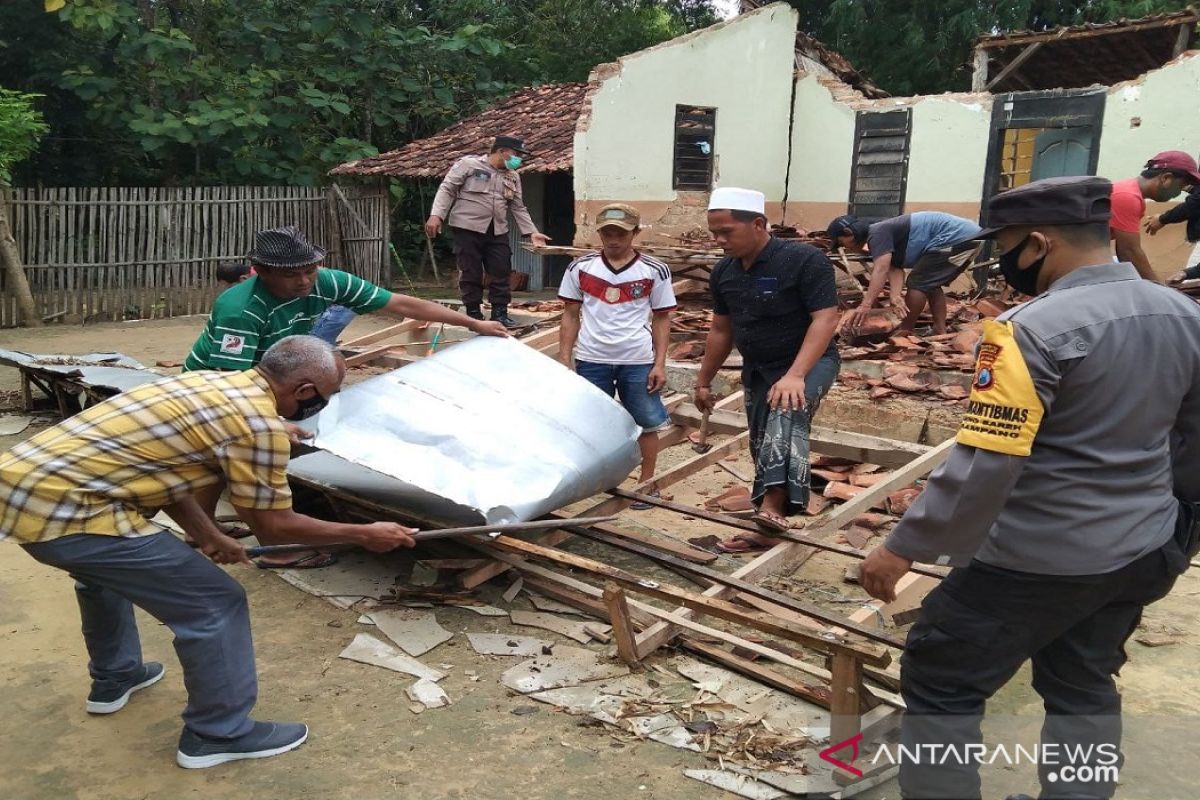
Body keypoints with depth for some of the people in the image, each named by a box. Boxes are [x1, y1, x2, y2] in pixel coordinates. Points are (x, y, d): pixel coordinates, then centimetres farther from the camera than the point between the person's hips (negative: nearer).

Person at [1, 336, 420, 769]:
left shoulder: (208, 383, 14)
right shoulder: (257, 422, -13)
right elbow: (273, 526, -4)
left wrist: (209, 537, 33)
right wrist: (363, 534, 6)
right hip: (63, 510, -10)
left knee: (103, 568, 38)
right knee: (216, 604, 0)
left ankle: (113, 680, 54)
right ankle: (219, 733, 16)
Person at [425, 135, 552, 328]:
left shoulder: (513, 177, 13)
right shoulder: (468, 164, -4)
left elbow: (519, 208, 15)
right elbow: (447, 189, -6)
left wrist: (532, 232, 5)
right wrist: (436, 215, -17)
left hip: (497, 232, 5)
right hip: (467, 229, -5)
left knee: (501, 273, 3)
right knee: (471, 273, 0)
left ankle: (500, 313, 13)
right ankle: (474, 315, 10)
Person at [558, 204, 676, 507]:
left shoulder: (654, 271, -2)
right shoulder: (580, 268, 1)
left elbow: (661, 319, 3)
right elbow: (571, 316, 7)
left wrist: (660, 364, -2)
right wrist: (564, 360, 3)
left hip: (638, 361, -1)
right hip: (591, 360, 1)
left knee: (647, 423, 7)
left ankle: (647, 483, 22)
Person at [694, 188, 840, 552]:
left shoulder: (805, 260, -19)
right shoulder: (723, 273, 1)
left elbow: (825, 320, -25)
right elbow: (721, 331, 12)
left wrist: (795, 375, -35)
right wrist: (703, 381, 16)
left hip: (810, 361, -6)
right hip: (757, 369, 7)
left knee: (787, 410, -36)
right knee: (763, 448, 9)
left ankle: (774, 507, -44)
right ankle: (766, 527, 22)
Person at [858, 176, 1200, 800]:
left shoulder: (1032, 330, -23)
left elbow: (982, 465, -26)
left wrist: (903, 549, -18)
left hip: (1037, 559, -8)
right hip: (1143, 551, 8)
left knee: (940, 685, 8)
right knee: (1084, 687, 24)